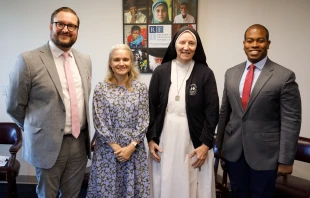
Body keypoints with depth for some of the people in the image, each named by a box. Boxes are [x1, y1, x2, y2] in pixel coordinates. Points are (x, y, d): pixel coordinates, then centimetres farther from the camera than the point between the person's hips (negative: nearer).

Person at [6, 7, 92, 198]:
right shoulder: (29, 60, -11)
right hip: (48, 144, -4)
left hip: (80, 142, 4)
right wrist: (36, 130, 7)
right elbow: (14, 106, -4)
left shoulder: (85, 60, 5)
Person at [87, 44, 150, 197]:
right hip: (107, 149, 0)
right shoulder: (100, 89, -3)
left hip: (134, 149, 1)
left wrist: (131, 147, -10)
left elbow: (143, 122, -2)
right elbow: (99, 123, -5)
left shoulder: (141, 88, 0)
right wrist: (116, 147, -10)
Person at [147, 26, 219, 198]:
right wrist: (151, 139, -1)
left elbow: (212, 111, -4)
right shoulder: (161, 71, 0)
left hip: (193, 142, -1)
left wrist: (205, 144, -8)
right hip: (164, 141, 2)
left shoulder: (205, 73, -4)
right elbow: (151, 107, 3)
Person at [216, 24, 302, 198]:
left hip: (265, 152, -3)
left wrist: (286, 160, -10)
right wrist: (219, 145, 10)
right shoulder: (231, 73, 4)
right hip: (233, 150, 4)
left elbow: (291, 121, -10)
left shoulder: (285, 76, -10)